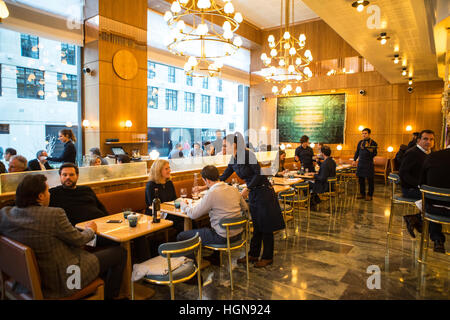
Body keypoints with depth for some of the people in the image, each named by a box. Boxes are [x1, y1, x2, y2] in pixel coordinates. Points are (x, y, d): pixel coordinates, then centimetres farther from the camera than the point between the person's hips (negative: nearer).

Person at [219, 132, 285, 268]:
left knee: (265, 226, 3)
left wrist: (248, 188, -16)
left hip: (263, 192, -8)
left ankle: (268, 257, 17)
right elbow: (223, 177, 14)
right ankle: (253, 254, 27)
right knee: (256, 226, 16)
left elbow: (259, 173, -19)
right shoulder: (233, 160, 7)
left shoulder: (248, 154, -18)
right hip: (253, 194, 8)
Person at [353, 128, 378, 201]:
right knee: (361, 179, 10)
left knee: (370, 180, 0)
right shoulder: (360, 142, 10)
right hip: (361, 163, 5)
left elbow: (374, 154, -7)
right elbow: (357, 152, 18)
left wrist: (369, 150, -24)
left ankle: (370, 195, 10)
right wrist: (354, 160, 10)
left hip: (369, 164, -5)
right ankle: (362, 194, 22)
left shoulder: (373, 143, -3)